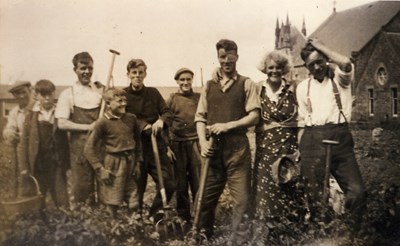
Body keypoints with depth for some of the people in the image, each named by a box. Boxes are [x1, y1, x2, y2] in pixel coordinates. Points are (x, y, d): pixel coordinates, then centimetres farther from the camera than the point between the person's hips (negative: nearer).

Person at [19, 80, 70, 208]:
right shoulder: (31, 115, 1)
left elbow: (65, 139, 1)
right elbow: (25, 140, 2)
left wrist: (67, 163, -2)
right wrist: (25, 165, -3)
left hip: (57, 163, -1)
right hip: (38, 163, 1)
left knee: (61, 200, 0)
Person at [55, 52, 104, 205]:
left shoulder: (100, 90, 8)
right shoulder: (68, 94, 1)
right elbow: (62, 124, -6)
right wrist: (89, 127, -12)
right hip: (80, 147, -2)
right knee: (82, 189, 2)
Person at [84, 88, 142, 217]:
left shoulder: (131, 118, 3)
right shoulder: (103, 122, -11)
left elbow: (137, 141, 15)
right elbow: (89, 148, -8)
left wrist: (138, 162, 12)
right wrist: (100, 169, -10)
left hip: (130, 163, 4)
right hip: (114, 165, -4)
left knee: (134, 205, 8)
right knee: (112, 204, 4)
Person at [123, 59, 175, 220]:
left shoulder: (153, 92, 7)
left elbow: (168, 113, 2)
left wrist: (161, 120, -20)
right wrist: (144, 126, -23)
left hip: (157, 145, 3)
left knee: (168, 183, -2)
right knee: (137, 187, 5)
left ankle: (154, 216, 18)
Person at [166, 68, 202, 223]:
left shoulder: (199, 98, 6)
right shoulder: (172, 99, 5)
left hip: (196, 143, 0)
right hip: (177, 144, 0)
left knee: (199, 182, 0)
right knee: (180, 183, 9)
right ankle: (183, 218, 23)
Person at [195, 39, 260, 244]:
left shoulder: (246, 84, 6)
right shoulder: (209, 86, 15)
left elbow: (254, 116, -3)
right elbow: (200, 117, 10)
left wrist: (228, 125, -13)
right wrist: (203, 141, -7)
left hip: (237, 148, -3)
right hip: (213, 148, 3)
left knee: (241, 199, -2)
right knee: (206, 198, 10)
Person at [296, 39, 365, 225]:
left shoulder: (340, 78, 6)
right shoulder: (303, 87, 13)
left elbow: (347, 64, -19)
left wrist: (321, 46, -6)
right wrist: (299, 150, 8)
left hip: (340, 139, -2)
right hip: (312, 141, 2)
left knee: (356, 191, -9)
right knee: (314, 194, 5)